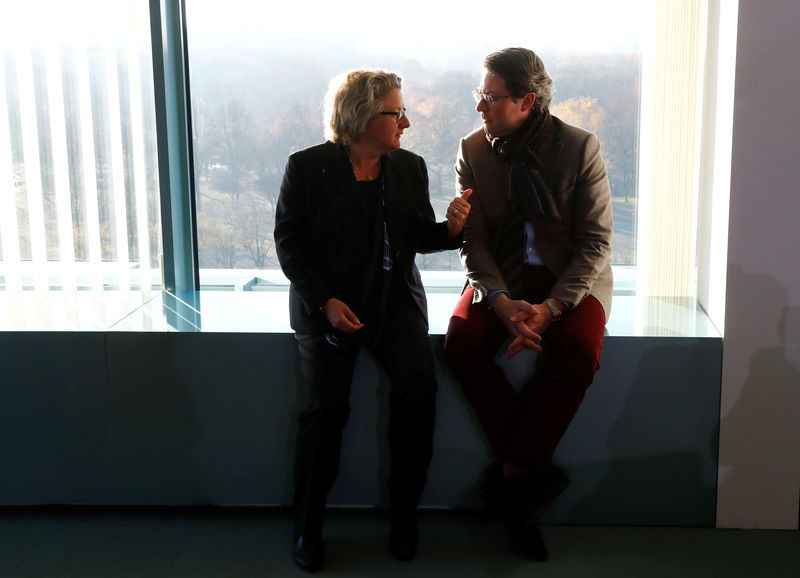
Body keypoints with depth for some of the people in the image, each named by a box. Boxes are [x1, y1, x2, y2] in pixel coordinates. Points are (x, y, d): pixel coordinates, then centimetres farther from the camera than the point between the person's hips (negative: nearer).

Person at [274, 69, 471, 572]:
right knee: (327, 405, -17)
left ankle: (405, 512, -3)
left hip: (396, 299, 3)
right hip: (327, 302, -2)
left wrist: (450, 228, -9)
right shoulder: (308, 167, 0)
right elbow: (289, 241, -2)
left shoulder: (410, 167, 11)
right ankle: (308, 527, 3)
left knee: (418, 386, -21)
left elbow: (420, 237, 15)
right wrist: (325, 301, -14)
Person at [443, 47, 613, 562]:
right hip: (500, 276, 2)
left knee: (578, 350, -33)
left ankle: (512, 477, -17)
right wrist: (503, 303, -21)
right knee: (462, 339, -27)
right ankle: (538, 473, -16)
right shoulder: (473, 150, 1)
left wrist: (550, 307, -22)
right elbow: (473, 239, -3)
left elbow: (596, 241, -8)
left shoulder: (581, 147, -6)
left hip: (570, 277, -2)